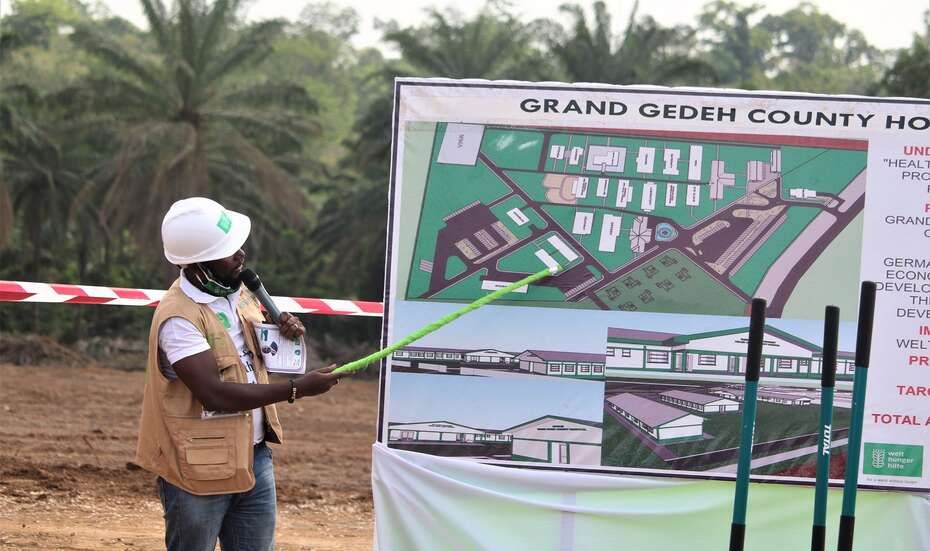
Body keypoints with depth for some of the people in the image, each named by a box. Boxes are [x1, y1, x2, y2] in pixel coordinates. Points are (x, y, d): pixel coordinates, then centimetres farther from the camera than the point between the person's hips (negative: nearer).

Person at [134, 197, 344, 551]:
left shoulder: (237, 291, 5)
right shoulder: (177, 318, -22)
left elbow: (256, 356, 22)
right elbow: (215, 394, -28)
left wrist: (285, 334, -2)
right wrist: (296, 389, -26)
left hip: (253, 456, 8)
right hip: (200, 468, -8)